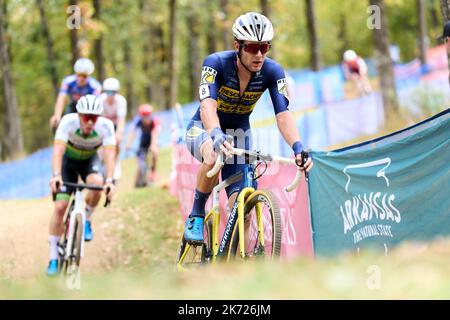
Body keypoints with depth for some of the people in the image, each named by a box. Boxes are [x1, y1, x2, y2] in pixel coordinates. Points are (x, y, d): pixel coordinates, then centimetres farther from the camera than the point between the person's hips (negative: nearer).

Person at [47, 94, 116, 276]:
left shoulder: (106, 126, -30)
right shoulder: (68, 121, -33)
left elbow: (109, 155, -36)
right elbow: (58, 151, -41)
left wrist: (109, 181, -51)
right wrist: (56, 176, -56)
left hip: (89, 161, 1)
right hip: (68, 160, -1)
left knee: (97, 183, -33)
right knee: (60, 206, -11)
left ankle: (86, 220, -6)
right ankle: (53, 257, 0)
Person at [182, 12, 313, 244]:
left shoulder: (272, 72, -19)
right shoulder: (216, 63, -27)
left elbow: (282, 114, -28)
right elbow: (208, 104, -41)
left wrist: (298, 147, -47)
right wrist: (216, 135, -61)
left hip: (239, 132, 3)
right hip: (203, 129, -3)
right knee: (214, 156, -39)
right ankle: (196, 216, -17)